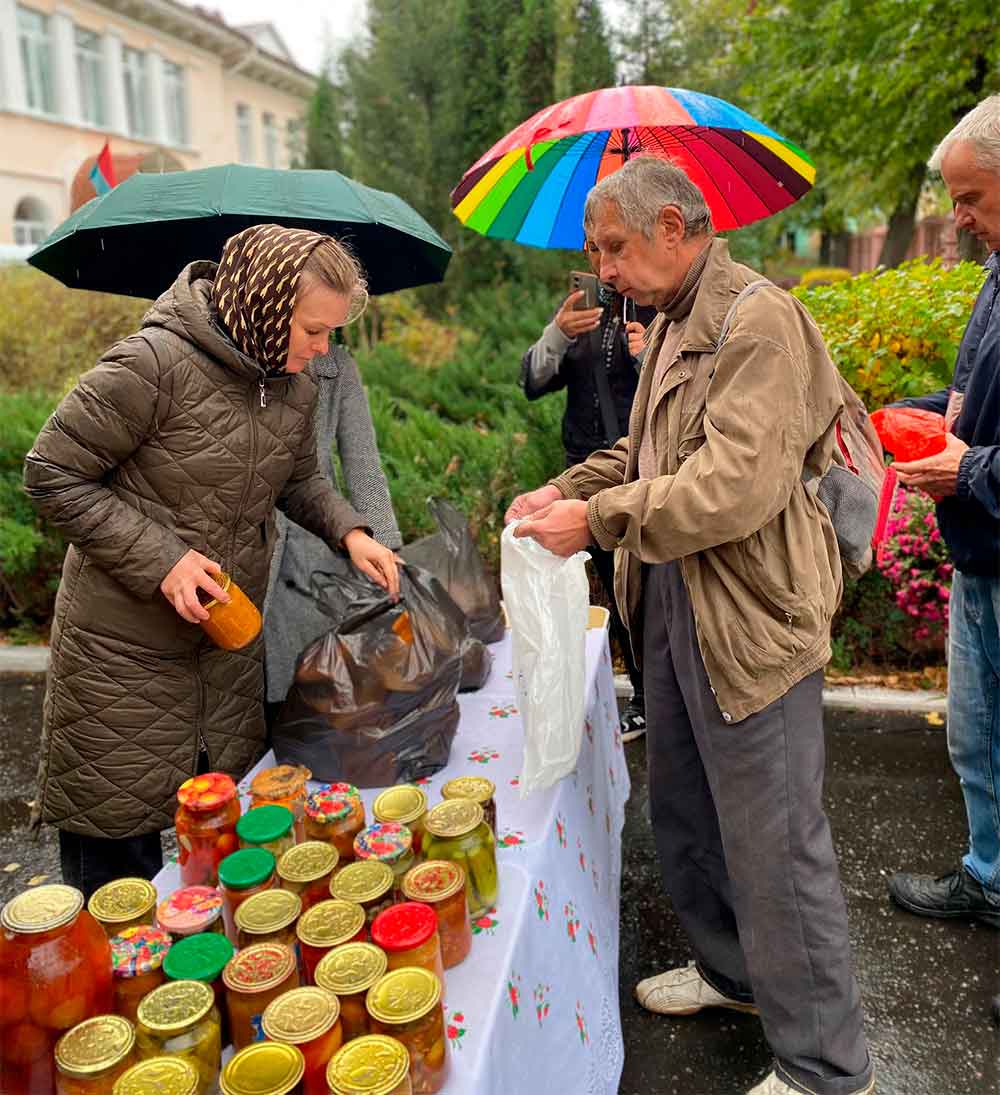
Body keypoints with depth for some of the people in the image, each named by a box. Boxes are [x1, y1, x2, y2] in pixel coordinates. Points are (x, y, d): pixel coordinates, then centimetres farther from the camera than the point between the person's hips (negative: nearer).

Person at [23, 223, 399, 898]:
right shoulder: (156, 364, -22)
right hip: (128, 643, -5)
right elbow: (53, 475, -16)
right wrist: (161, 560, -23)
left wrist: (348, 532, -4)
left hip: (231, 631, 6)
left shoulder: (296, 385, -1)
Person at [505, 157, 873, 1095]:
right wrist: (569, 488, 4)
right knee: (682, 815, 22)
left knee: (774, 846, 2)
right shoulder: (671, 323, 14)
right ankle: (733, 972, 45)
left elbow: (739, 483, -27)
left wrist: (599, 519, -21)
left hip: (748, 621, -10)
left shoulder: (759, 322, -17)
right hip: (672, 606, 10)